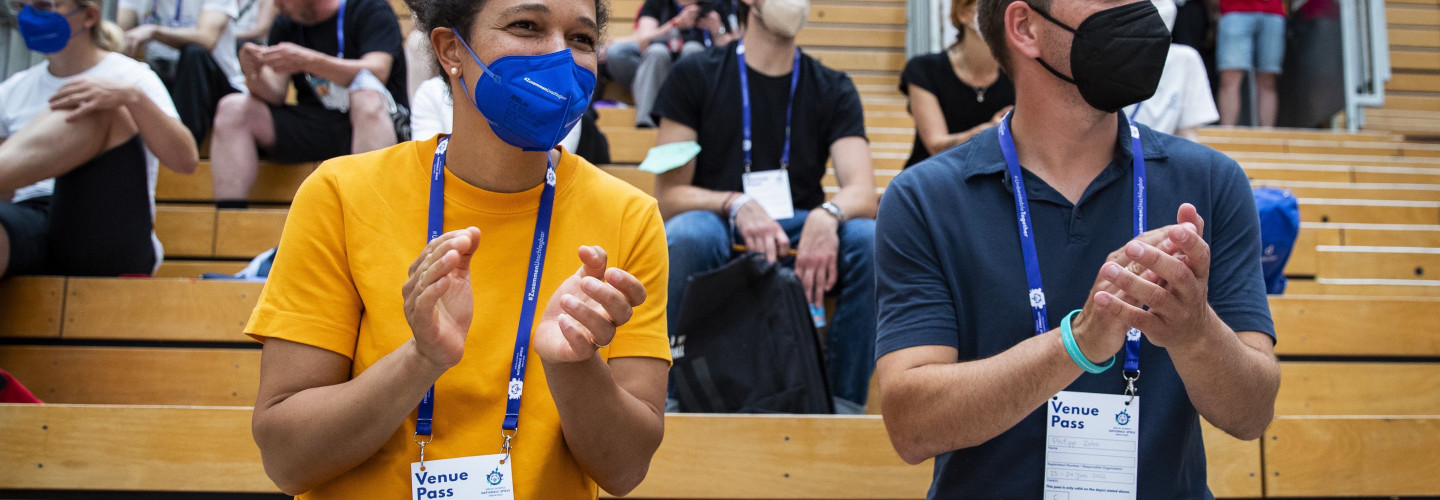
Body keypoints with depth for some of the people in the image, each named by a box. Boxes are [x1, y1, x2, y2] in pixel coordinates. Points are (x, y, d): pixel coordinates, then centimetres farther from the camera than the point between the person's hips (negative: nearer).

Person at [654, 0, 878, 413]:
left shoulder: (833, 89, 8)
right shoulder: (695, 76, 3)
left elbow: (863, 192, -6)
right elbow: (668, 195, -3)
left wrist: (827, 216, -31)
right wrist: (736, 205, -24)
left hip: (799, 241, 2)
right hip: (719, 236, -2)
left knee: (871, 238, -29)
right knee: (685, 234, -36)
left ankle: (844, 402, -20)